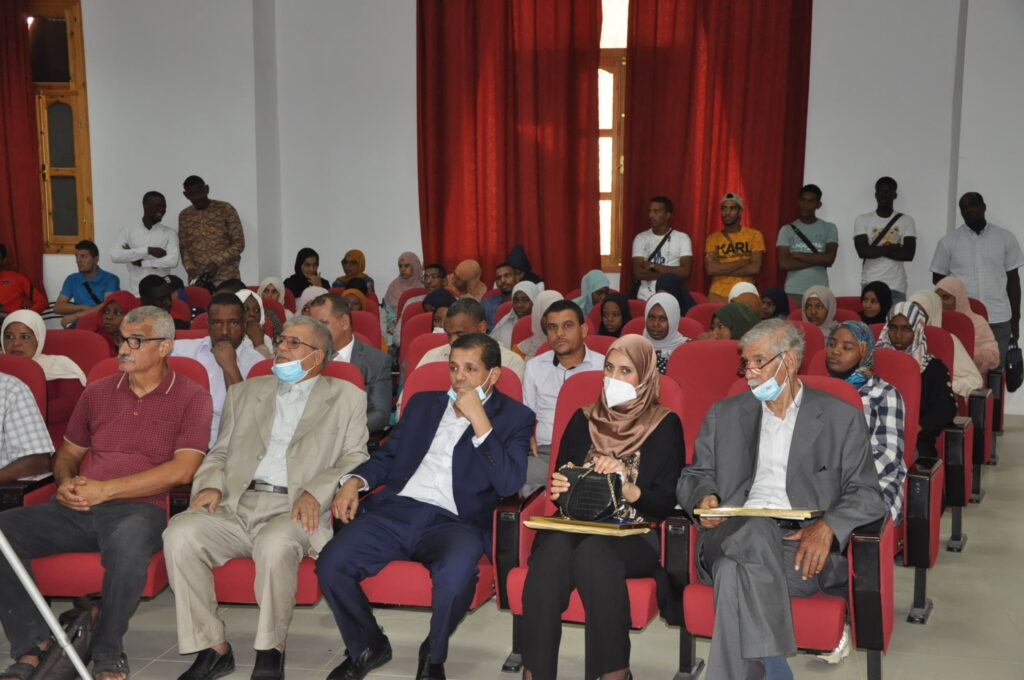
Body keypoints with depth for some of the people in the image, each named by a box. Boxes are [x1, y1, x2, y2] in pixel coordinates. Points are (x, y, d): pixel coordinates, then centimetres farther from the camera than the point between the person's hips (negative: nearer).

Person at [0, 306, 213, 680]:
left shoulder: (191, 398, 3)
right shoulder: (98, 392, 19)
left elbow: (181, 470, -8)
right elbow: (67, 453, 26)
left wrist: (105, 489, -12)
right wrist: (66, 483, 0)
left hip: (139, 508, -5)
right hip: (77, 510, 5)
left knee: (128, 540, -39)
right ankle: (34, 646, -8)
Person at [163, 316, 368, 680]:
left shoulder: (346, 397, 13)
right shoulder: (244, 393, 25)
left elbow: (355, 459, 5)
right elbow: (219, 453, 23)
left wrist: (315, 492, -12)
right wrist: (210, 484, 0)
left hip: (294, 509, -4)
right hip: (236, 505, 4)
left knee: (276, 543, -37)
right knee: (180, 534, -25)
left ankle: (272, 649, -13)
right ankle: (212, 649, -11)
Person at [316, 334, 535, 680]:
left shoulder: (514, 417, 8)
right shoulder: (423, 404, 23)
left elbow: (509, 483, -7)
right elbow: (387, 455, 23)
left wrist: (479, 420, -10)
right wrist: (354, 480, 3)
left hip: (455, 522, -4)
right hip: (396, 510, 4)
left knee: (454, 575, -36)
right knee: (330, 564, -20)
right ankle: (367, 647, 9)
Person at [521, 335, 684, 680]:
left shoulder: (665, 425, 8)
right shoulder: (584, 419, 18)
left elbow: (667, 503, 1)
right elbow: (559, 489, 18)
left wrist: (628, 489, -16)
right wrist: (560, 488, -5)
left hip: (634, 535, -2)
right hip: (577, 526, 3)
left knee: (593, 553, -36)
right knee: (553, 551, -32)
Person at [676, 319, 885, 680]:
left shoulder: (842, 418, 12)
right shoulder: (724, 414, 20)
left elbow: (867, 495, 6)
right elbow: (693, 477, 20)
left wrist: (828, 526, -14)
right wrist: (705, 498, -5)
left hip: (804, 546, -2)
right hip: (735, 535, 3)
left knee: (736, 567, -35)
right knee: (755, 530, -35)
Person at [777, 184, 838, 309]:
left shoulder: (829, 228, 7)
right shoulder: (787, 229, 6)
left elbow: (829, 259, -6)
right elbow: (784, 264, -5)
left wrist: (797, 255, -5)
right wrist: (817, 260, -6)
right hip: (793, 292, 0)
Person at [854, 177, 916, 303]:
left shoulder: (906, 220, 7)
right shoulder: (862, 220, 5)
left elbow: (909, 254, -4)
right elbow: (862, 252, -7)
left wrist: (875, 250, -7)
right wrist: (892, 247, -6)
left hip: (897, 287, 0)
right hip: (870, 285, 0)